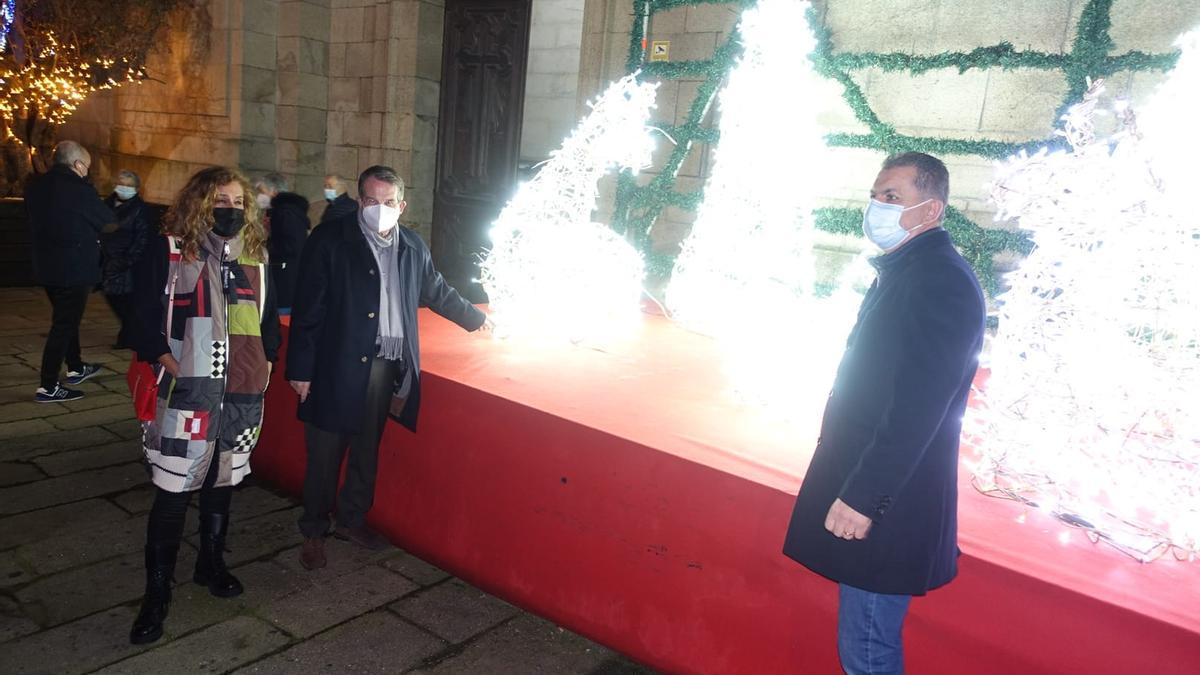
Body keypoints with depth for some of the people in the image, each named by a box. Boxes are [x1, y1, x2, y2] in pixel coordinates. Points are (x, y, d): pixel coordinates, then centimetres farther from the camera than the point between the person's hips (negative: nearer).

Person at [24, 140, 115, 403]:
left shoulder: (35, 187, 5)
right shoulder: (78, 189, -18)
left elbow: (36, 223, 16)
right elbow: (109, 222, -10)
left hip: (46, 267, 8)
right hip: (75, 269, -8)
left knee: (66, 319, 23)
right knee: (64, 324, -1)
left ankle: (76, 368, 39)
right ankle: (48, 387, 1)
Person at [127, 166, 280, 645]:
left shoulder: (256, 254, 9)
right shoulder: (169, 250, -5)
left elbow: (269, 315, 17)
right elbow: (144, 314, -5)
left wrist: (267, 363, 10)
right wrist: (165, 362, -12)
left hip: (244, 393, 5)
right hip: (189, 392, -4)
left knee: (223, 483, 17)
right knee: (173, 491, 0)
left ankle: (211, 564, 37)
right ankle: (157, 591, 15)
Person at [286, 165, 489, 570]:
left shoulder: (412, 247, 7)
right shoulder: (329, 240, -8)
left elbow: (438, 292, 23)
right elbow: (308, 307, -9)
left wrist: (476, 318, 33)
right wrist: (300, 368, -12)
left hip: (385, 366, 5)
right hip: (337, 365, -4)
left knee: (367, 450, 17)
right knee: (325, 454, 7)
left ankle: (352, 521, 35)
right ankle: (313, 533, 24)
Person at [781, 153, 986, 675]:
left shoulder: (940, 281, -19)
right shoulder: (902, 269, 13)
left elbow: (918, 408, -25)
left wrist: (862, 496, -23)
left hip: (885, 502, -9)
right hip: (863, 484, 10)